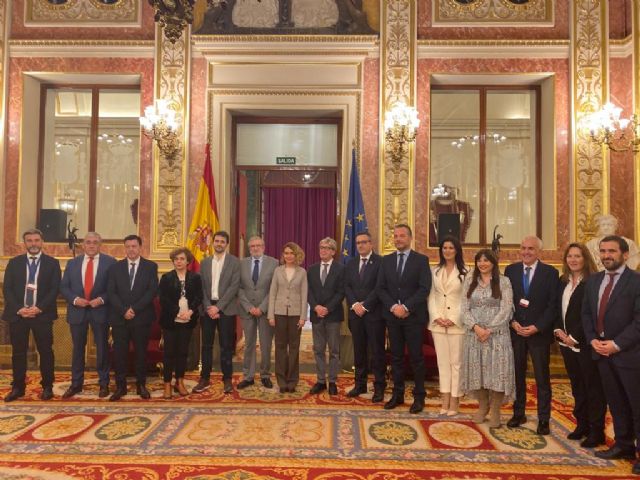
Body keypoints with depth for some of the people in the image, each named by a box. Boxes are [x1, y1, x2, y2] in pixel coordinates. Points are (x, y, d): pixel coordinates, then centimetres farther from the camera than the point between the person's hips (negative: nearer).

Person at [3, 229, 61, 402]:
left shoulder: (52, 263, 3)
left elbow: (54, 289, -3)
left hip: (42, 314, -2)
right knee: (18, 352, 8)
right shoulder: (14, 262, 9)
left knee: (45, 351, 3)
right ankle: (18, 387, 19)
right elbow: (7, 289, 3)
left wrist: (39, 308, -14)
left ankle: (47, 387, 13)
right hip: (17, 314, 2)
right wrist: (18, 309, -11)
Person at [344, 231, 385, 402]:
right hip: (356, 313, 5)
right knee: (359, 351, 11)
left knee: (376, 351, 0)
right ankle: (360, 384, 21)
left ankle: (379, 387, 10)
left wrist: (365, 305, -13)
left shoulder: (380, 262, -5)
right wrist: (355, 304, -7)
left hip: (374, 313, -5)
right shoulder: (351, 263, 13)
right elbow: (347, 286, 8)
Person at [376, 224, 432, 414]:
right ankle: (397, 394, 21)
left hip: (414, 316, -3)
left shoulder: (421, 260, -2)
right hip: (392, 315, 3)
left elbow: (424, 289, -10)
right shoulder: (386, 260, 9)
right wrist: (393, 306, -10)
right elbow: (380, 288, 4)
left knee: (416, 357, 4)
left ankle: (419, 397, 17)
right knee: (396, 357, 10)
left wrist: (406, 307, -16)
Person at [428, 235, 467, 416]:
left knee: (456, 362, 2)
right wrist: (436, 317, -6)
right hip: (437, 322, 3)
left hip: (457, 322, -3)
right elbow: (431, 296, 7)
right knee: (442, 361, 8)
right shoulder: (434, 271, 8)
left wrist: (454, 319, -13)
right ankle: (445, 400, 15)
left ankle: (454, 401, 11)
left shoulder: (465, 272, -3)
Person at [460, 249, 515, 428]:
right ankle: (483, 406, 26)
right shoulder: (469, 281, 9)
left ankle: (495, 410, 14)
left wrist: (489, 330, -13)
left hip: (497, 334, -2)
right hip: (474, 333, 3)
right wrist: (476, 327, -11)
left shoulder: (503, 282, 0)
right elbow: (464, 308, 4)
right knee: (476, 370, 7)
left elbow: (506, 310, -7)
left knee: (497, 369, -2)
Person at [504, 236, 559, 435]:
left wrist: (536, 327, -13)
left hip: (539, 332, -2)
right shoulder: (510, 270, 5)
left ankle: (543, 419, 16)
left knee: (542, 377, 6)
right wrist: (513, 322, -7)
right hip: (515, 331, 2)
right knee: (517, 374, 9)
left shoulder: (550, 272, -2)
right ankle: (519, 413, 22)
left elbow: (553, 305, -5)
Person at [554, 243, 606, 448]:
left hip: (585, 343, -6)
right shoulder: (562, 281, 10)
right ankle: (582, 425, 27)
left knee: (593, 386, 4)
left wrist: (574, 337, -14)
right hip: (567, 341, 7)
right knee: (577, 385, 15)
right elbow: (556, 308, 12)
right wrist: (558, 330, -2)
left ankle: (596, 431, 15)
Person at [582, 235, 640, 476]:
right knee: (615, 402, 16)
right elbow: (586, 314, 13)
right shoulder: (593, 280, 9)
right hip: (602, 351, 6)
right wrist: (592, 340, -1)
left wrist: (616, 344, -17)